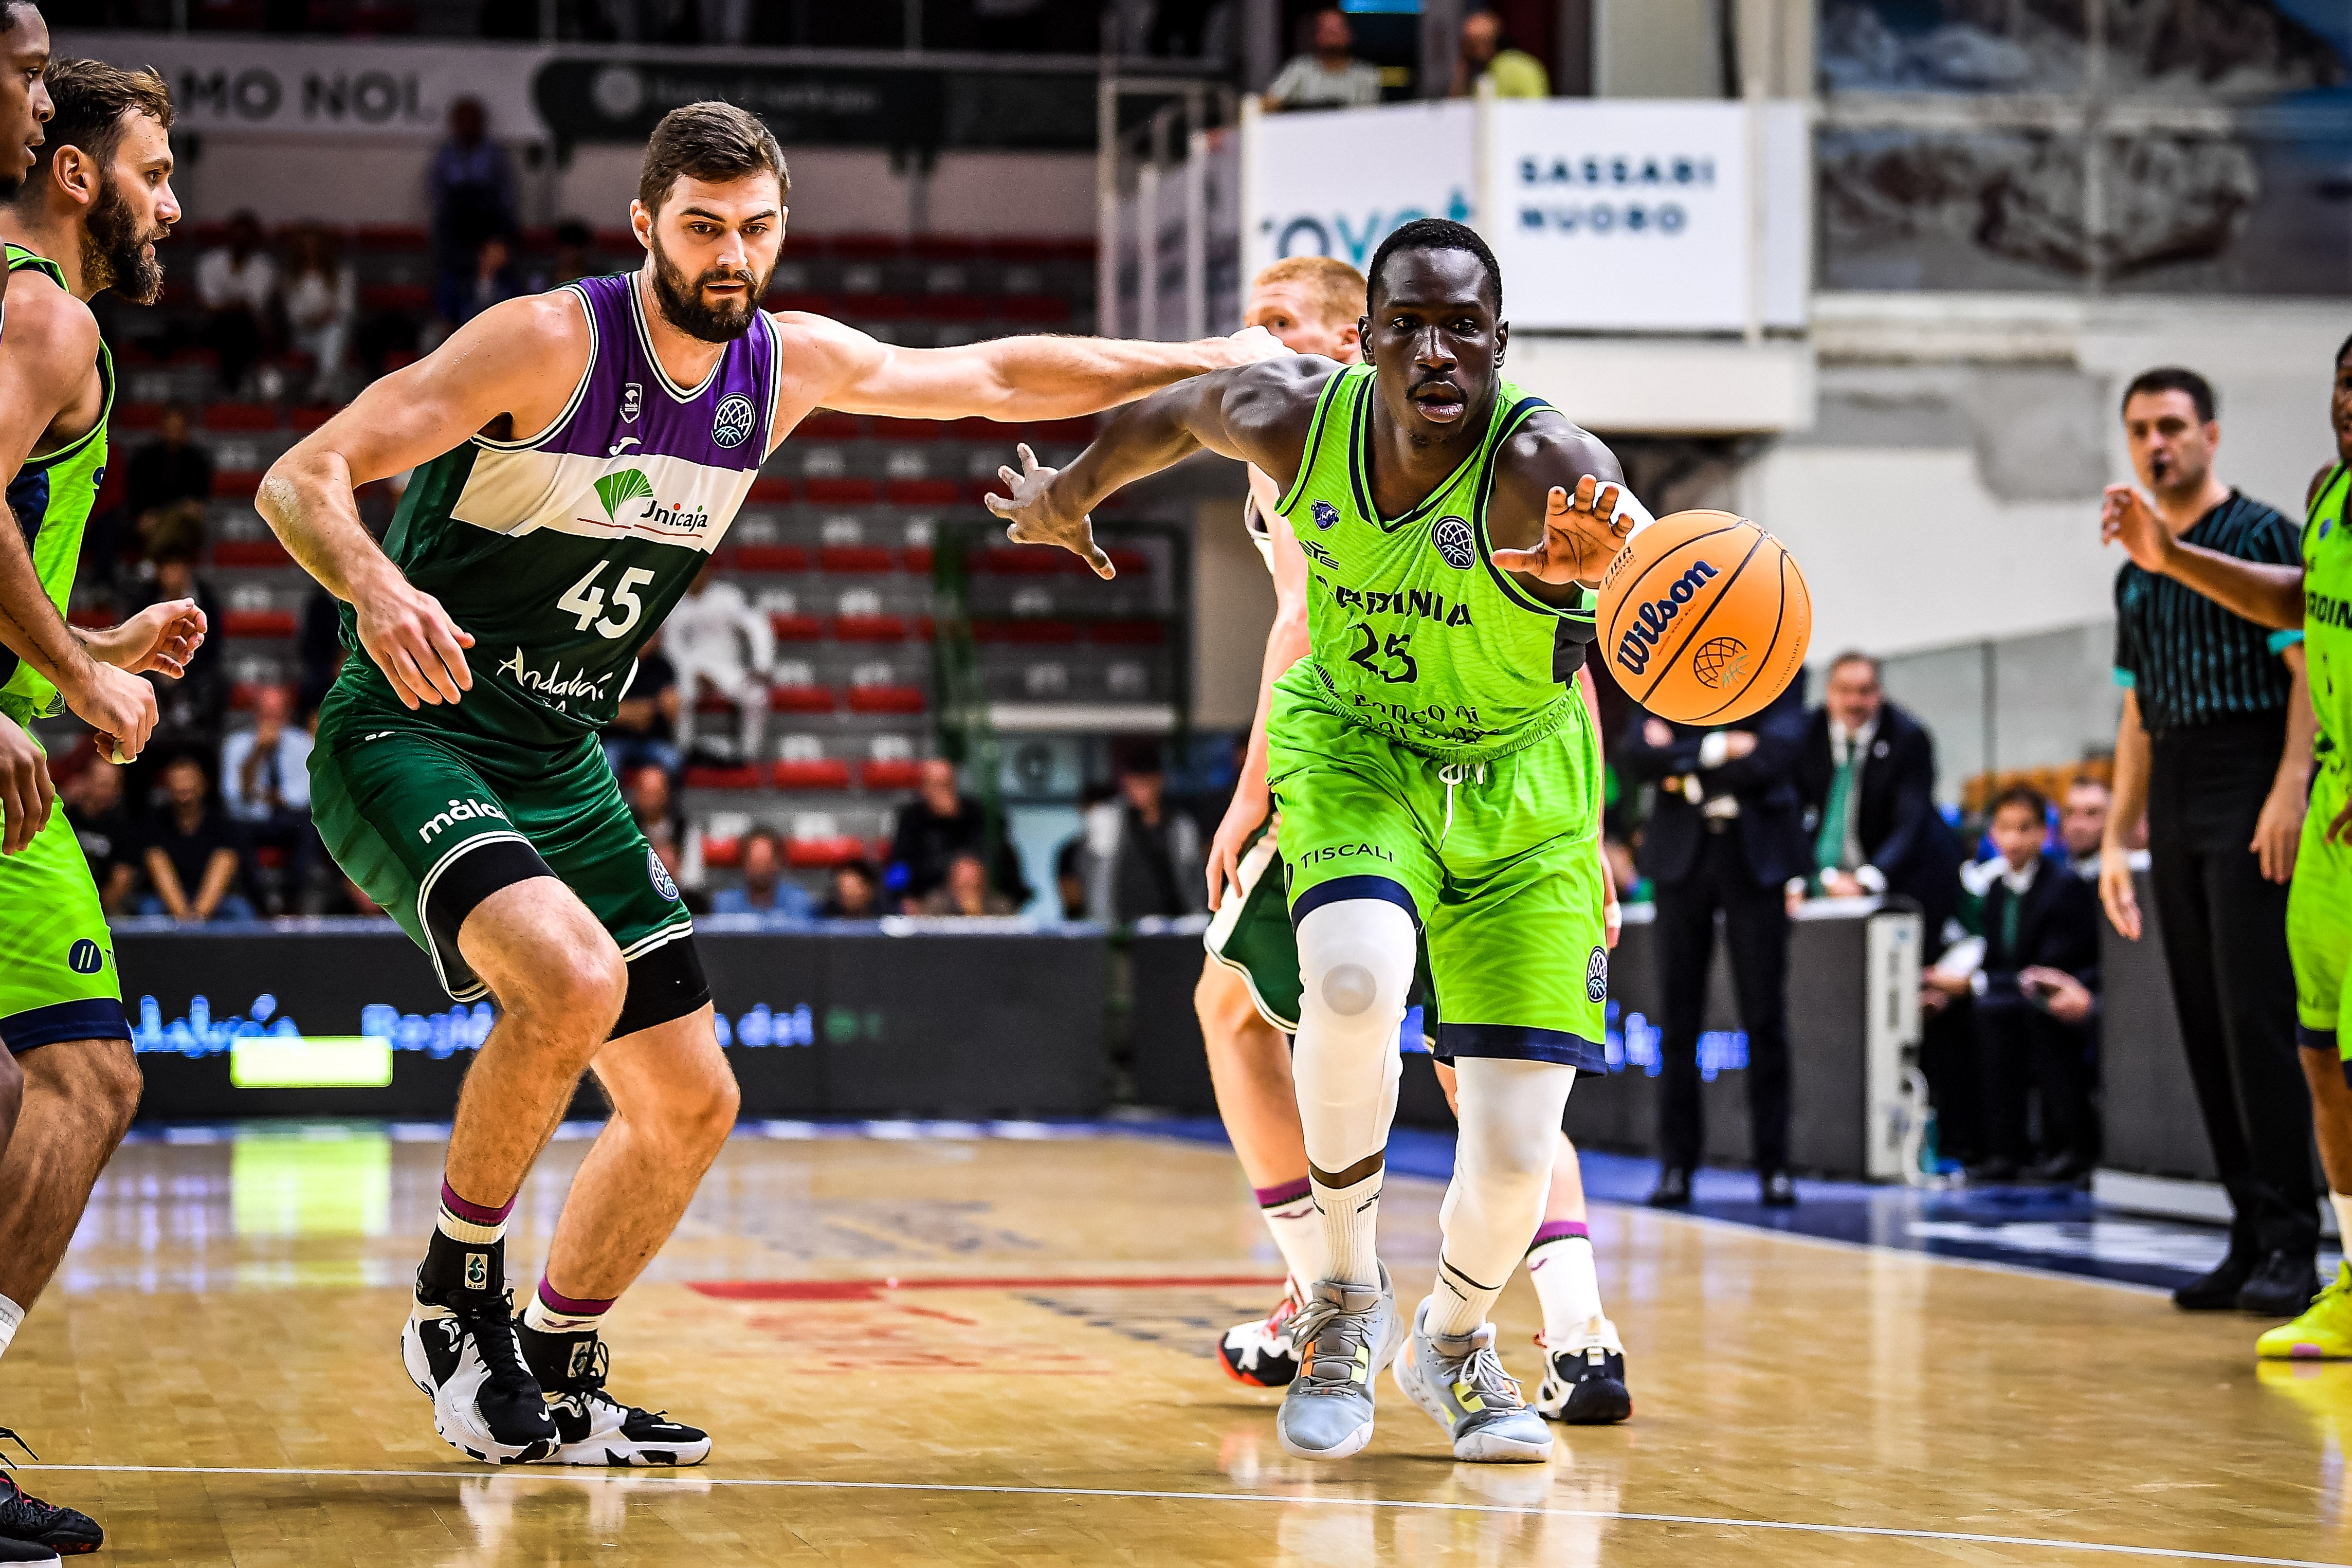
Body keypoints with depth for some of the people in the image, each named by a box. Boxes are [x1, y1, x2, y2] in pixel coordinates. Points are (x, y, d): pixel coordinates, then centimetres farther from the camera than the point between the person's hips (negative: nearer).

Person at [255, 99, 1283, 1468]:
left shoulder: (795, 365, 2)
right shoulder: (548, 342, -18)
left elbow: (988, 378, 18)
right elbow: (300, 478, -22)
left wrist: (1203, 364, 20)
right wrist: (375, 586, -42)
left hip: (564, 769, 7)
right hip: (410, 739, -7)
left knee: (691, 1107, 8)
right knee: (569, 981, -33)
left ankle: (558, 1380, 28)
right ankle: (458, 1299, -11)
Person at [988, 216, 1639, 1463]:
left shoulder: (1541, 466, -31)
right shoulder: (1296, 420, -19)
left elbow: (1638, 547, -55)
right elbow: (1180, 411, 5)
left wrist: (1599, 565, -79)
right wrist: (1069, 495, 23)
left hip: (1522, 798, -1)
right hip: (1353, 746, 1)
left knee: (1516, 1153, -7)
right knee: (1354, 978, -33)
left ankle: (1454, 1341, 29)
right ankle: (1349, 1296, -8)